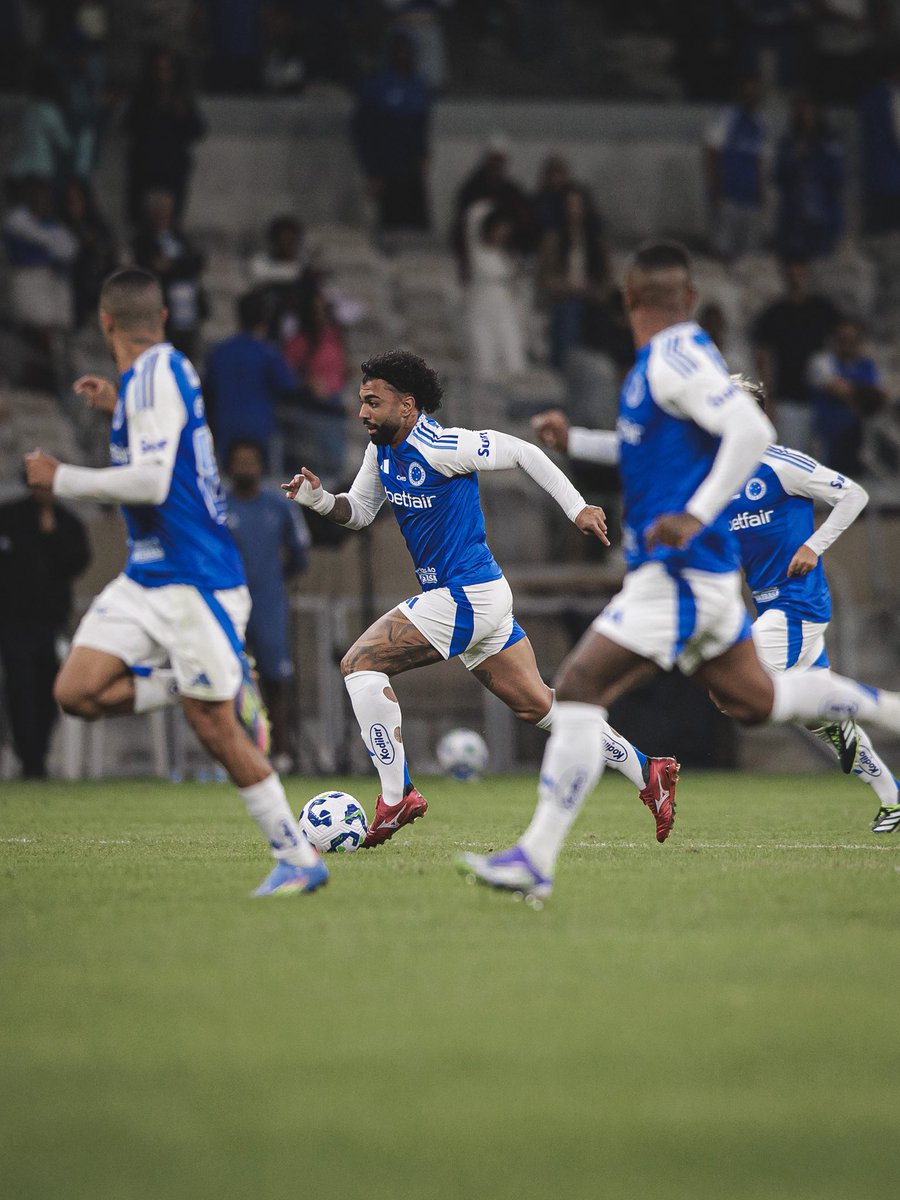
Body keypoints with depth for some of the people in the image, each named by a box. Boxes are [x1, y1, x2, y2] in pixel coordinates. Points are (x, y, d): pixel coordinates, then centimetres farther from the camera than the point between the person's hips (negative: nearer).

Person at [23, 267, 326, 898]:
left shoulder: (154, 373, -15)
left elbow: (151, 481, -24)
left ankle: (300, 860, 4)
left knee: (214, 726, -6)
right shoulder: (162, 371, 12)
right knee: (77, 692, -4)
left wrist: (61, 478, -15)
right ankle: (230, 690, 7)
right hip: (146, 578, 9)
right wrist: (118, 409, 30)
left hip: (192, 578, -9)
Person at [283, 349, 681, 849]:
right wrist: (318, 499, -2)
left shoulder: (440, 447, -18)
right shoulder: (381, 450, 8)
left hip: (466, 598, -9)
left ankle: (396, 796, -12)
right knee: (537, 705, 11)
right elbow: (358, 511, 19)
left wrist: (577, 508, -11)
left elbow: (522, 452, -12)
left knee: (360, 663, -11)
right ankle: (646, 772, 14)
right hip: (483, 599, 9)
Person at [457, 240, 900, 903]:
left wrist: (695, 517, -29)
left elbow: (752, 430, -25)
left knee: (578, 688, -14)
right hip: (703, 574, 10)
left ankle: (535, 860, -18)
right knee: (758, 699, 20)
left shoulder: (675, 358, -15)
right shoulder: (667, 358, 14)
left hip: (678, 574, -10)